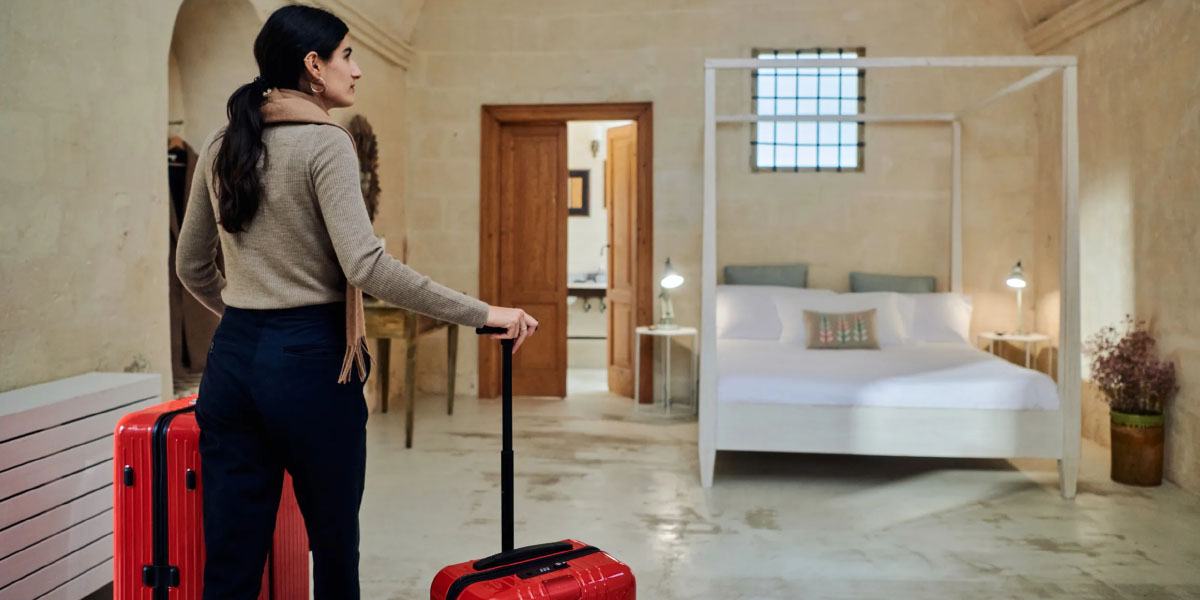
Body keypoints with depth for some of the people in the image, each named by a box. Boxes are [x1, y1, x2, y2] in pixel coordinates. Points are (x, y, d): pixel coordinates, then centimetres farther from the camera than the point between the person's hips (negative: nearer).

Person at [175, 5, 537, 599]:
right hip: (308, 359, -6)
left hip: (231, 359, 7)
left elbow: (191, 267, 18)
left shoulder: (221, 146, 11)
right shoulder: (324, 143, -10)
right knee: (334, 550, 12)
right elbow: (366, 267, -21)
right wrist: (482, 313, -19)